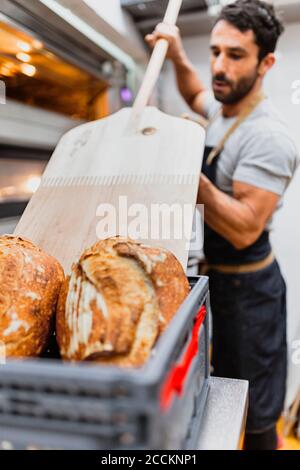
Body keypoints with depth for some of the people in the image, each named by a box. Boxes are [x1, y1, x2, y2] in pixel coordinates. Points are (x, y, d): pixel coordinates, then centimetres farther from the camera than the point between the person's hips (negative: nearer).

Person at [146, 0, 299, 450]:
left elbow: (244, 230, -29)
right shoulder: (222, 108, 6)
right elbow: (196, 95, 30)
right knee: (223, 394, 25)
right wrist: (178, 57, 12)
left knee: (254, 414, 7)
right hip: (216, 274, 9)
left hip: (246, 283, -9)